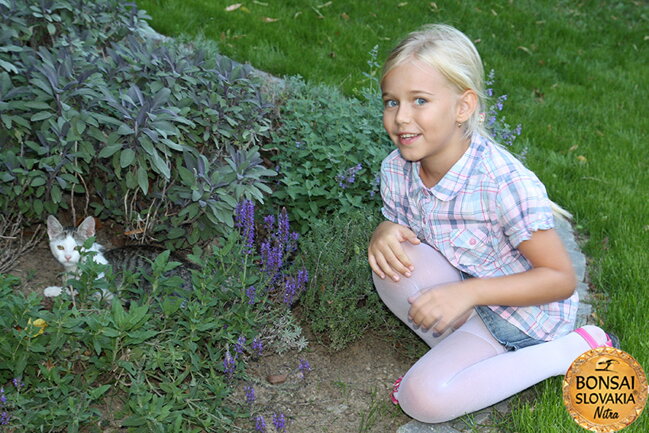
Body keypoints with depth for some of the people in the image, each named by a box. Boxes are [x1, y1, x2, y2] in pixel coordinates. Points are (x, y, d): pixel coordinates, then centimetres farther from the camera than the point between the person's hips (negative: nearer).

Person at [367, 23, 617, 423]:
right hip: (462, 298, 5)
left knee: (423, 398, -22)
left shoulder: (507, 183, -30)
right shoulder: (397, 169, -11)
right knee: (393, 257, -24)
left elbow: (562, 278, -22)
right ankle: (459, 350, -3)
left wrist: (469, 292, -33)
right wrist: (384, 234, -21)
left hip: (523, 313, -5)